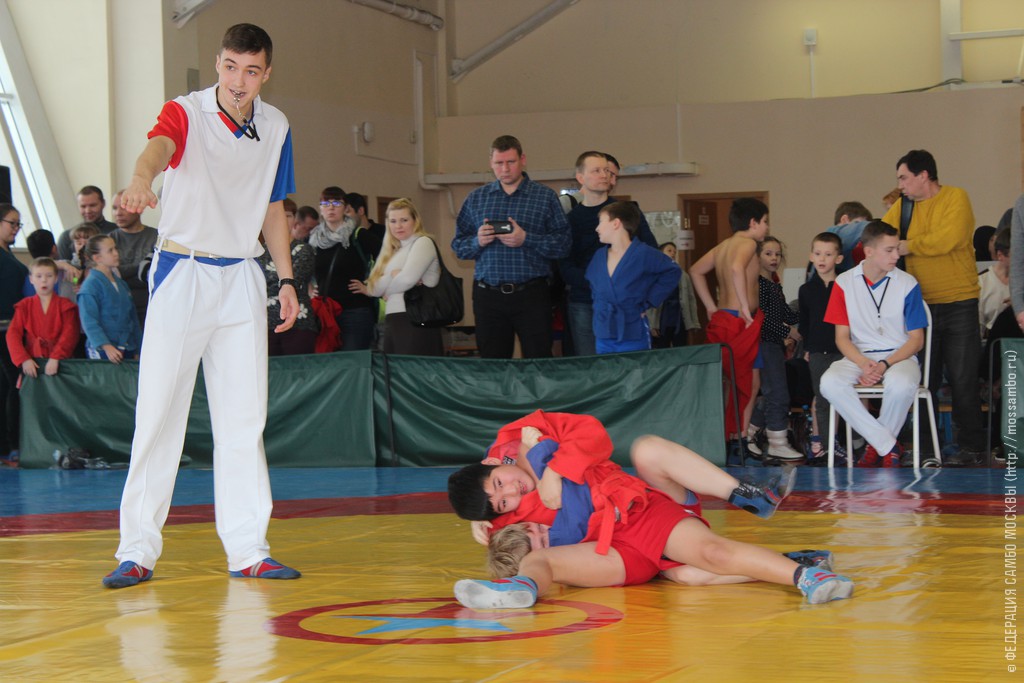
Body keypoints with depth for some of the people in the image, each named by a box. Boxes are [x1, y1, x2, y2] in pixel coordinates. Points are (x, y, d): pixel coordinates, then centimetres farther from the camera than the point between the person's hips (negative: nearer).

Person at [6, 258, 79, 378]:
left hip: (60, 362, -1)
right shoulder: (24, 306, 13)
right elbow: (13, 334, 2)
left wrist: (55, 358, -19)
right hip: (32, 364, 1)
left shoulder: (65, 306, 8)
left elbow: (69, 335, -4)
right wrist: (24, 359, -13)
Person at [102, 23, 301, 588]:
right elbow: (158, 148, -33)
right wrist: (142, 180, -55)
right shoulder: (185, 113, -9)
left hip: (242, 278, 5)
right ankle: (138, 550, -1)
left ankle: (247, 550, 10)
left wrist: (286, 277, 10)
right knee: (158, 411, -6)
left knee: (243, 418, 5)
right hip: (181, 271, -4)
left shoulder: (276, 128, 7)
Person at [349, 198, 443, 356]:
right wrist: (392, 276, -7)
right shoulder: (394, 250, 21)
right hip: (392, 320, 8)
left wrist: (385, 288, 3)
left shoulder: (423, 242, -2)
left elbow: (407, 279, -15)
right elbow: (375, 287, 11)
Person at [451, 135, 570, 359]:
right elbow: (458, 245, 11)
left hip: (531, 296, -2)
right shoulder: (476, 198, 13)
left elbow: (563, 244, -4)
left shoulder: (545, 197, 5)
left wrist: (526, 239, -16)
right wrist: (478, 241, -10)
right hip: (488, 296, 2)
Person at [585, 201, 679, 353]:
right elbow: (591, 283, 25)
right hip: (603, 338, 6)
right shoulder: (599, 256, 10)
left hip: (634, 338, -5)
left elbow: (672, 272, -7)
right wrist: (598, 307, 10)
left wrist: (647, 303, -10)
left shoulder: (644, 254, -9)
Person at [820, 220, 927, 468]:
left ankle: (877, 446, -11)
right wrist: (863, 364, -17)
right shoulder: (844, 283, 3)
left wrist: (885, 365, -16)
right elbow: (842, 337, 4)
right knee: (830, 383, -31)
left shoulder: (907, 284, -1)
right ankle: (889, 447, -23)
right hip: (859, 356, 2)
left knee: (901, 386, -38)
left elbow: (917, 339, 1)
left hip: (899, 356, -2)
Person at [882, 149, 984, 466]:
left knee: (962, 379, -2)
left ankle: (971, 447, 6)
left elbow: (948, 239, -20)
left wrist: (908, 246, -12)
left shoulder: (956, 198, -6)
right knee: (924, 380, 8)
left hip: (958, 303, -5)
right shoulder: (902, 206, 9)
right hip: (921, 304, 5)